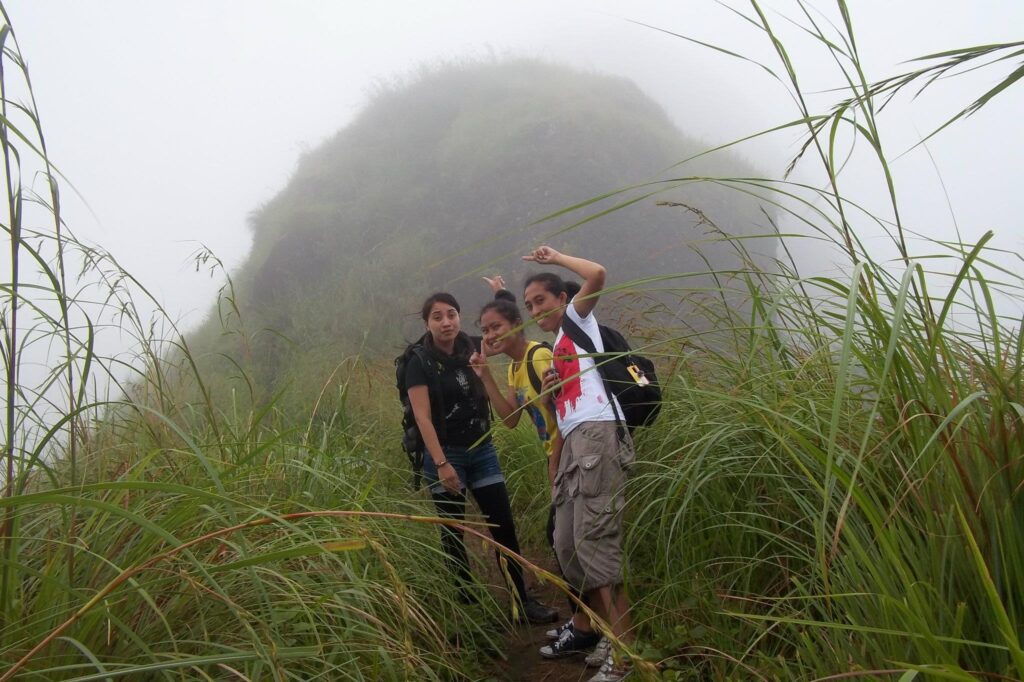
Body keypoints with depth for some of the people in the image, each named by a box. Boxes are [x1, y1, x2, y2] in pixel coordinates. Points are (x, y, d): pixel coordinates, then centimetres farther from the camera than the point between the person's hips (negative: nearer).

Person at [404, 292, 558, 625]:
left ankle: (523, 600, 10)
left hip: (482, 450, 4)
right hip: (445, 455, -4)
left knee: (504, 527, 3)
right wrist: (441, 464, -20)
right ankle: (467, 602, 17)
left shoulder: (471, 351, 5)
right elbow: (423, 418, -14)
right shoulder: (419, 363, -8)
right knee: (454, 532, 5)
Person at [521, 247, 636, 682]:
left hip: (597, 436, -9)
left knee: (595, 541, -13)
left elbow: (597, 275, -9)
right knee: (567, 544, 13)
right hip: (573, 443, 9)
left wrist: (554, 257, 6)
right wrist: (548, 392, 10)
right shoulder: (556, 349, 29)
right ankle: (585, 625, 33)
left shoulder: (577, 318, 10)